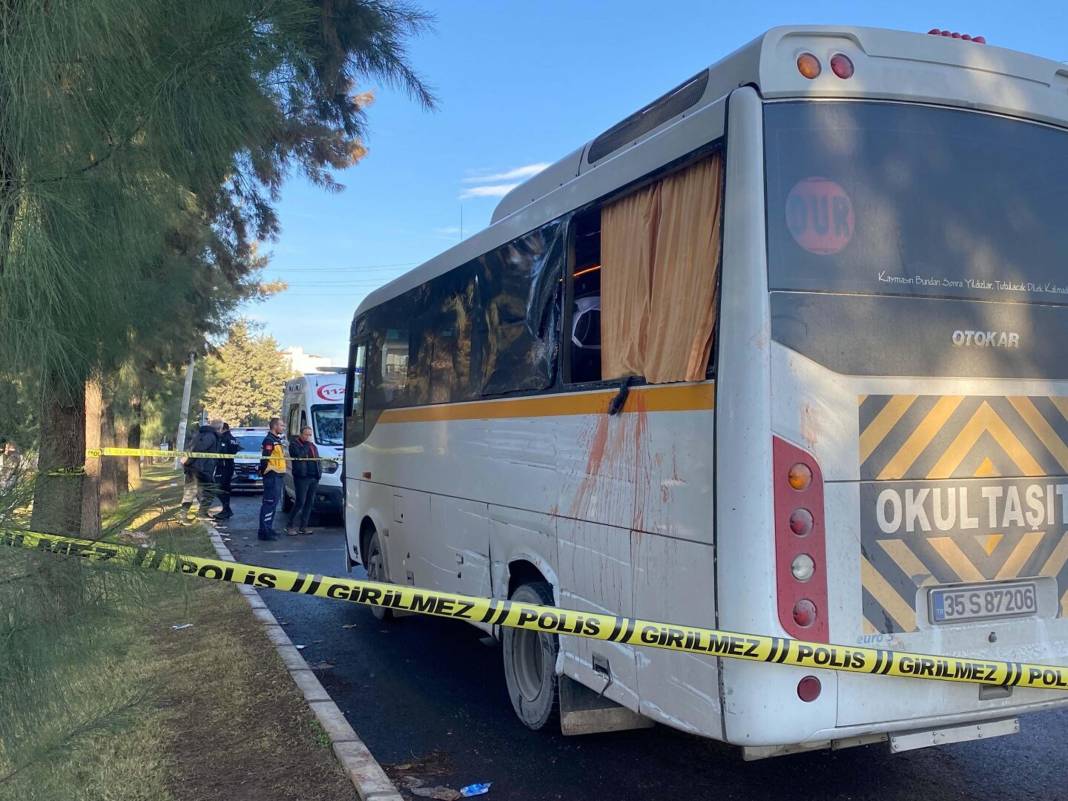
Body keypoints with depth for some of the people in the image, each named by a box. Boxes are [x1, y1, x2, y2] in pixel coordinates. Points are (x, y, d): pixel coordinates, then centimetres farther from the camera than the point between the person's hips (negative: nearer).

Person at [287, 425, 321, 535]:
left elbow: (318, 460, 26)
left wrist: (319, 472, 12)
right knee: (300, 502, -10)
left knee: (310, 503, 6)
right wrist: (307, 444, -11)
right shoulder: (294, 445, 1)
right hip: (302, 478, -7)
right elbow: (298, 455, -19)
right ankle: (290, 527, -3)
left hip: (314, 478, 7)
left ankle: (304, 527, 12)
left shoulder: (313, 446, 22)